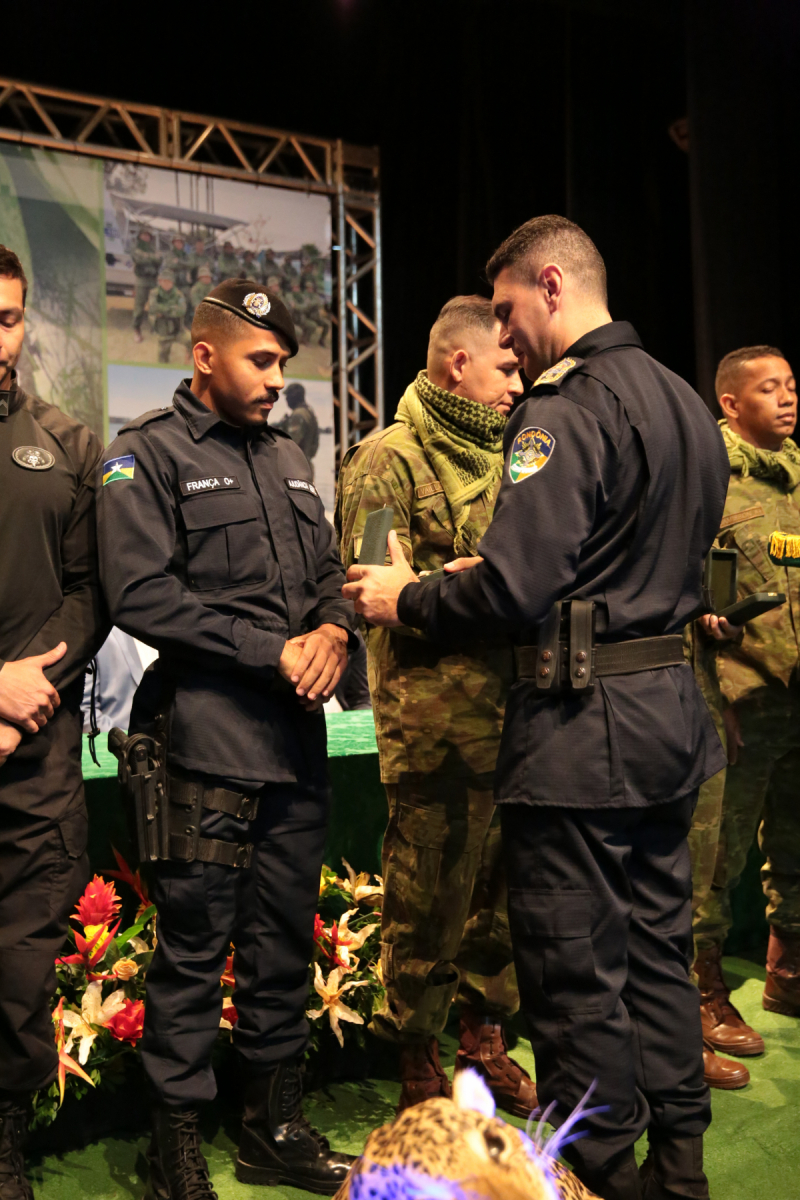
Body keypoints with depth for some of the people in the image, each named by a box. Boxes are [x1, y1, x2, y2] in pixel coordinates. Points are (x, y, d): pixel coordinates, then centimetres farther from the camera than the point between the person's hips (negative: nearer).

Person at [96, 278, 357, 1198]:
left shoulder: (285, 457, 19)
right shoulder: (147, 454, -3)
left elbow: (327, 571, 20)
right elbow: (142, 596, -14)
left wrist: (333, 629, -3)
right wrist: (274, 653, -14)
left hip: (296, 736, 7)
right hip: (207, 738, -6)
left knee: (284, 935, 14)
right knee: (194, 946, 1)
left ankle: (273, 1126, 29)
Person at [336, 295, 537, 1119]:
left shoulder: (500, 459, 18)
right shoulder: (387, 461, -5)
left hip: (510, 715, 7)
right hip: (434, 727, -7)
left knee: (499, 892, 15)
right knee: (428, 900, 4)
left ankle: (485, 1043, 33)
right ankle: (418, 1071, 22)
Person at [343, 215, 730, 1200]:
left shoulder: (565, 410, -16)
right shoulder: (686, 403, 14)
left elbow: (515, 590, -24)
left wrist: (403, 601, -6)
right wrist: (492, 575, 19)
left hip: (582, 725, -9)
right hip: (671, 709, 10)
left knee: (576, 969, 4)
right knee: (656, 942, 19)